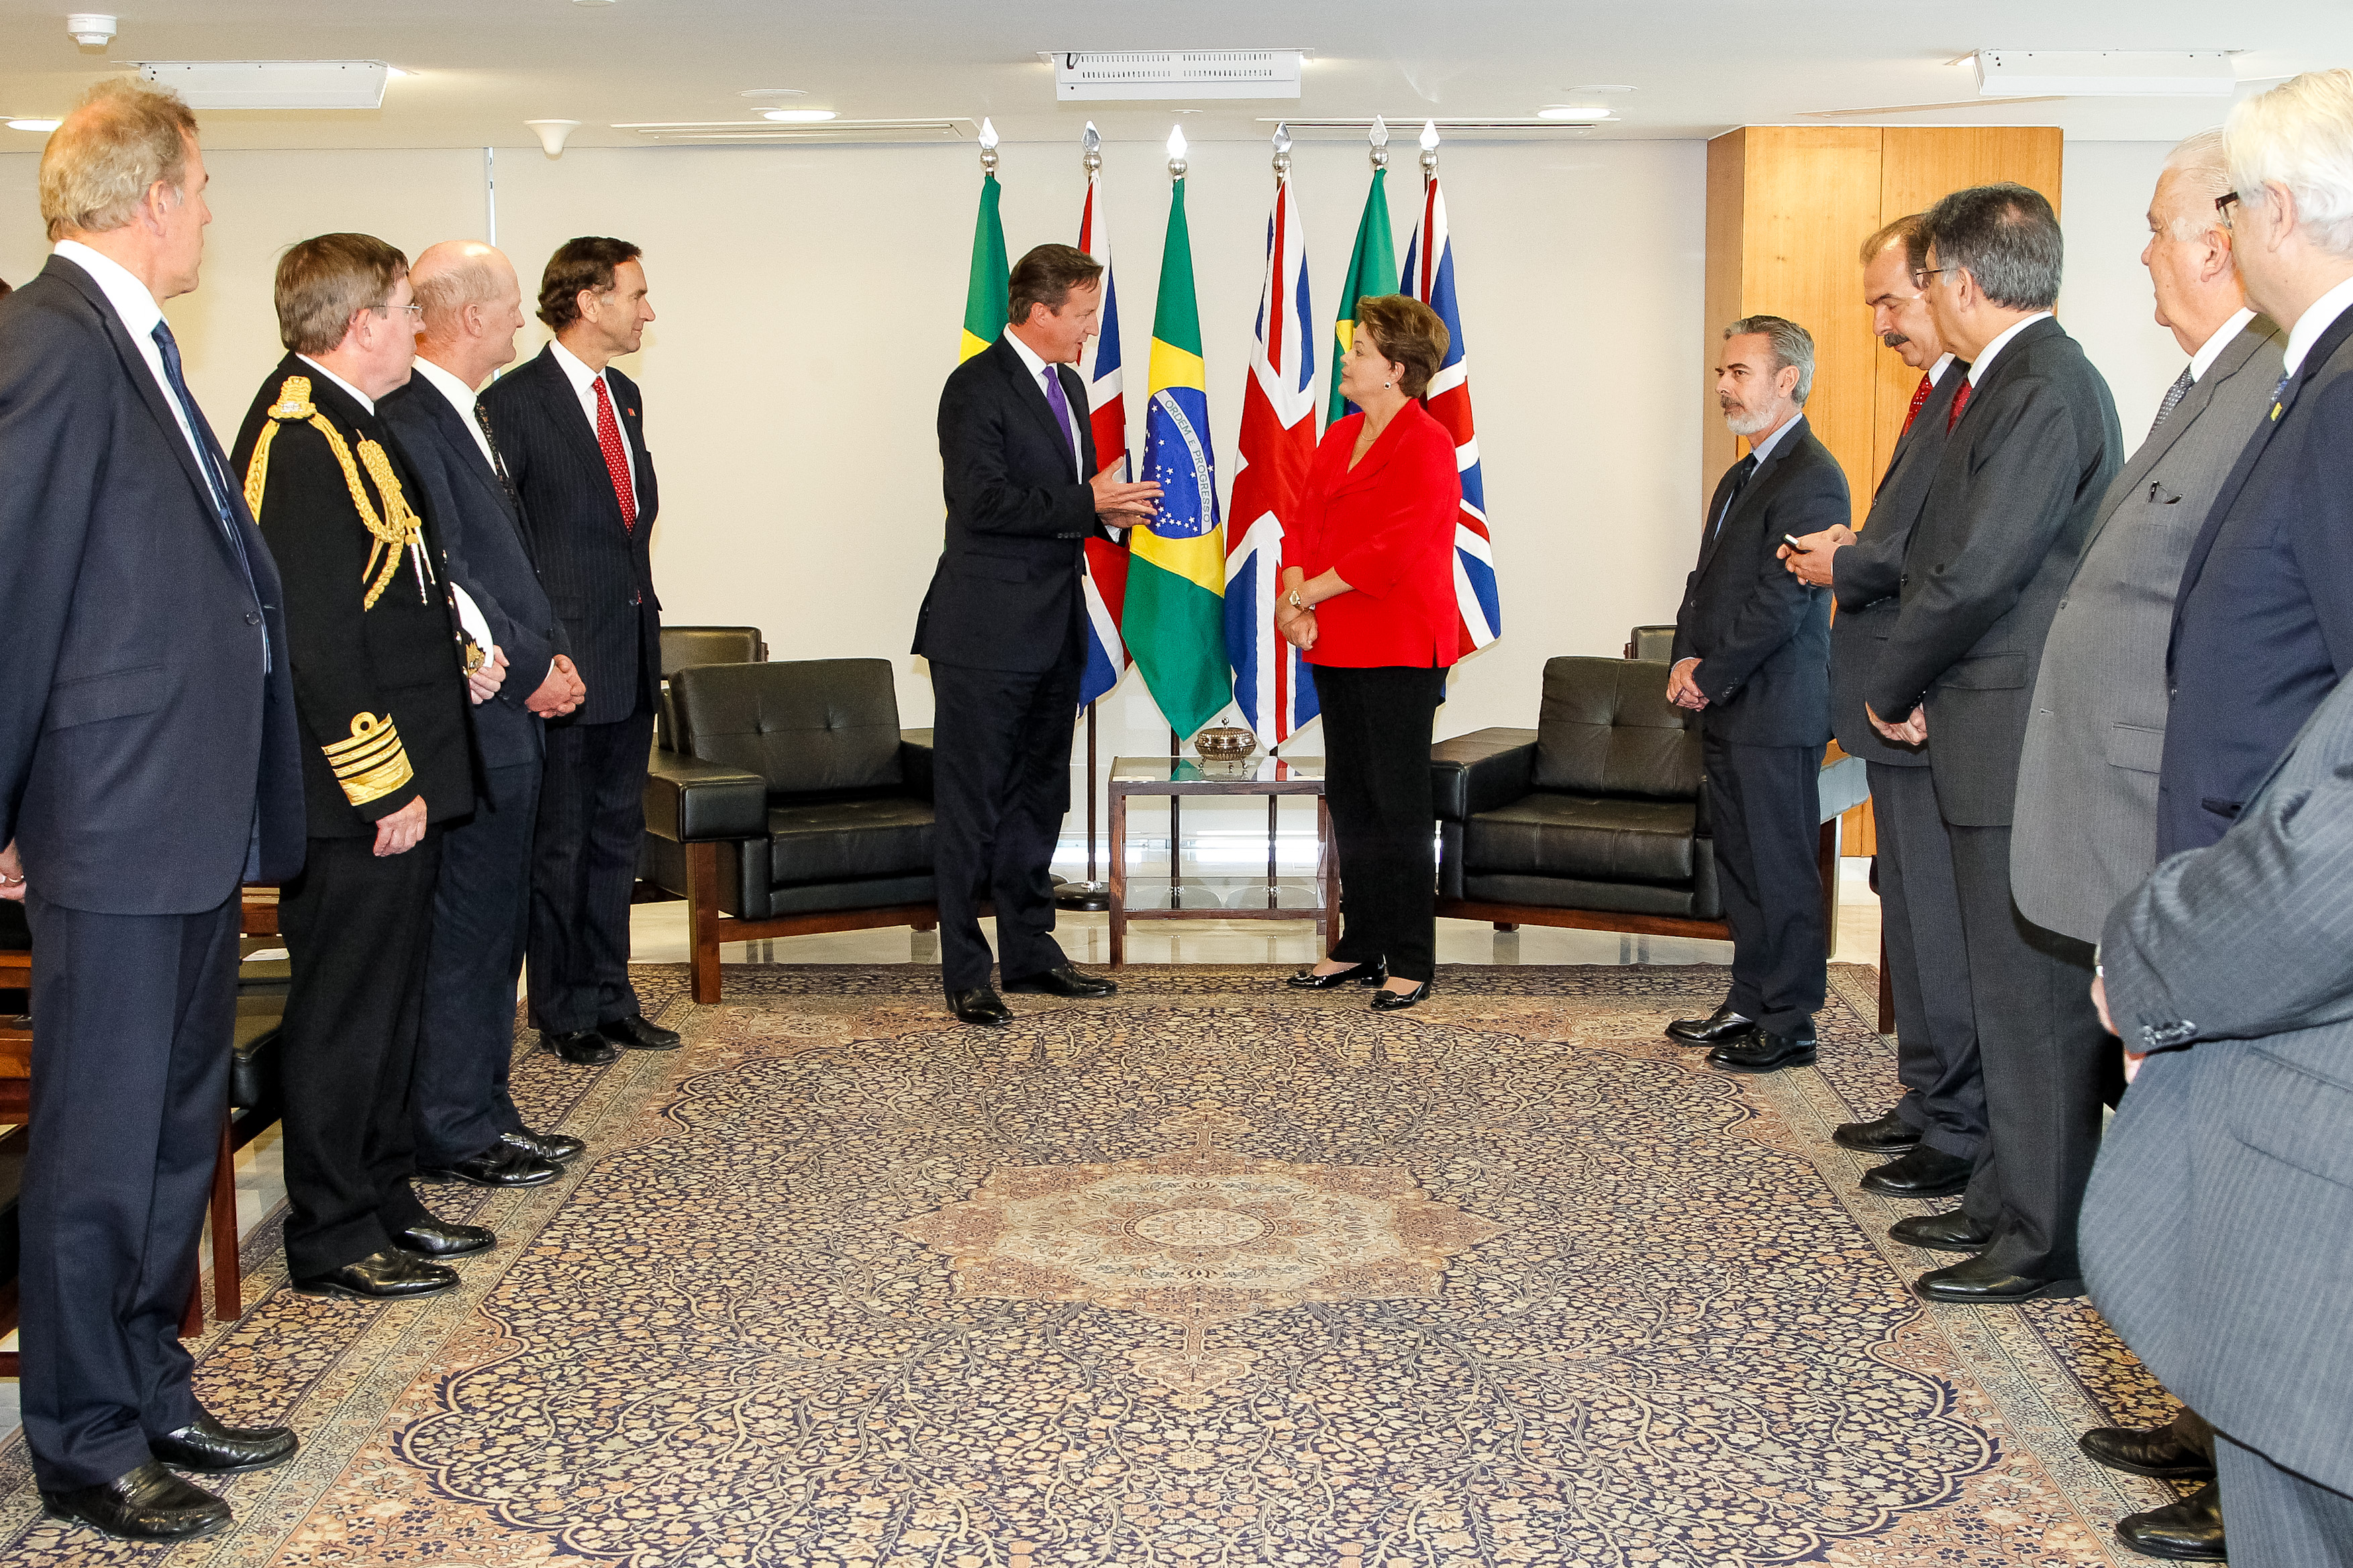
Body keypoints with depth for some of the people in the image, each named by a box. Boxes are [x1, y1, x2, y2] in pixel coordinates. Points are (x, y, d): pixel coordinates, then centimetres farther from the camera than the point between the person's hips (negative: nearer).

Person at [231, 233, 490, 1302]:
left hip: (395, 778, 11)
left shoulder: (344, 426, 14)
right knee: (344, 1008, 0)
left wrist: (456, 656, 12)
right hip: (356, 798, -11)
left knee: (390, 1002, 18)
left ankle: (382, 1200, 30)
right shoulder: (300, 442, -19)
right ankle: (332, 1240, 11)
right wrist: (384, 784, -20)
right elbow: (316, 641, -23)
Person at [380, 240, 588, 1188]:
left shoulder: (469, 416, 16)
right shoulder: (408, 422, -16)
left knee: (494, 928, 15)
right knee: (465, 931, -2)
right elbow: (443, 582, -20)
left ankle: (481, 1112, 24)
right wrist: (530, 671, -13)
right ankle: (453, 1131, 8)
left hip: (512, 717, 10)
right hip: (471, 723, -10)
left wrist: (552, 651, 10)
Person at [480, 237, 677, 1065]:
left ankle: (608, 996, 24)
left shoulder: (624, 395, 13)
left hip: (631, 655, 8)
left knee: (616, 837, 14)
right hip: (564, 659, -8)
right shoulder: (515, 401, -11)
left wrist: (645, 610, 13)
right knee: (560, 844, 3)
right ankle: (563, 1012, 14)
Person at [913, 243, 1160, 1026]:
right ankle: (966, 974, 4)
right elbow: (982, 500, -22)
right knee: (972, 806, -2)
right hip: (987, 635, -9)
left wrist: (1113, 508, 3)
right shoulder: (977, 387, -12)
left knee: (1039, 796, 15)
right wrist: (1085, 504, -20)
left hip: (1053, 628, 9)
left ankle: (1030, 952, 26)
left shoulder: (1068, 385, 16)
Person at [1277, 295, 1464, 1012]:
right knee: (1349, 801, 13)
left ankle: (1412, 962, 4)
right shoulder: (1338, 439, 14)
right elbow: (1305, 527, 12)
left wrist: (1305, 594, -13)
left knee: (1398, 806, -4)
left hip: (1401, 652, -8)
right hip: (1336, 647, 8)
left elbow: (1392, 550, -19)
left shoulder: (1427, 447, -12)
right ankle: (1361, 946, 23)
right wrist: (1296, 598, -6)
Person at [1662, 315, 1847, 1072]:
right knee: (1739, 864, 15)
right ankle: (1748, 1004, 25)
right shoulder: (1742, 476, 18)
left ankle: (1788, 1025, 4)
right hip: (1727, 708, 10)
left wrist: (1710, 677, -13)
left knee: (1781, 869, -3)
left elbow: (1780, 602, -20)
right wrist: (1686, 660, 3)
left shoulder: (1812, 478, -14)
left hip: (1775, 709, -10)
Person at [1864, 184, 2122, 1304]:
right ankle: (2008, 1201, 28)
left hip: (2024, 743, -10)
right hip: (1992, 742, 10)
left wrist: (1888, 688, -9)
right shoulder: (2011, 382, 16)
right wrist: (1908, 685, 3)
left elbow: (1979, 569, -22)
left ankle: (2048, 1243, 5)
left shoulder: (2045, 389, -17)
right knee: (2008, 988, 17)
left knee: (2033, 994, -3)